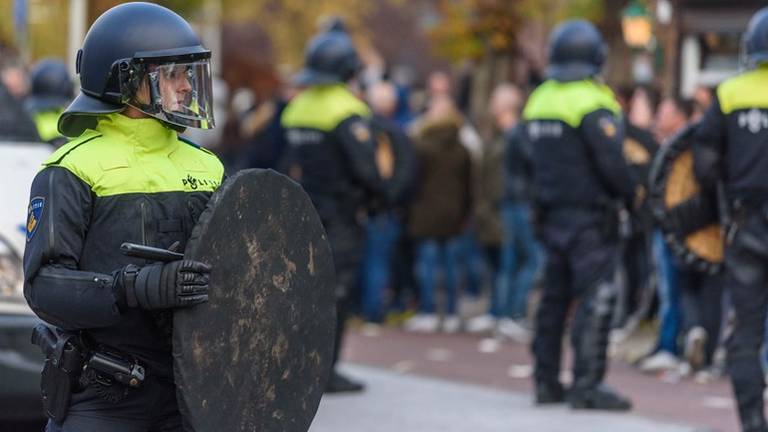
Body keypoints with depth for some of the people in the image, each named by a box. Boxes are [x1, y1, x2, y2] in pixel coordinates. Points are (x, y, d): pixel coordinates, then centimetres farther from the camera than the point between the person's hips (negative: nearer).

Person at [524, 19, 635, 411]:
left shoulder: (539, 99, 10)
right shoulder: (592, 103, -15)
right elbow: (611, 162, -17)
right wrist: (632, 197, -3)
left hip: (551, 213, 8)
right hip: (589, 215, -8)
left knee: (554, 297, 14)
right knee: (595, 299, -6)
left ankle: (546, 381, 18)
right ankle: (587, 385, -10)